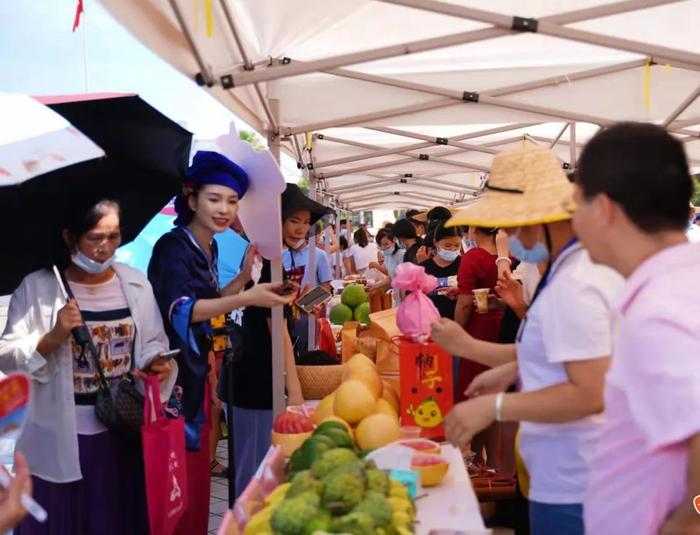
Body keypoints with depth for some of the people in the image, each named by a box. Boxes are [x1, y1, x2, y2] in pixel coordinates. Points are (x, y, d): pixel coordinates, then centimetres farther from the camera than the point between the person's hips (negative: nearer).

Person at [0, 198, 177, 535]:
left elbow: (153, 342, 8)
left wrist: (155, 362, -13)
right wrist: (54, 336, -22)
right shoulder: (36, 287, -8)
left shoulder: (136, 284, 1)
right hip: (61, 437, -2)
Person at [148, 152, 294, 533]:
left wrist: (244, 275, 3)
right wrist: (247, 299, -36)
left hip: (198, 373, 8)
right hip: (174, 374, -8)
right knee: (180, 476, -3)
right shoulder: (172, 246, -15)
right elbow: (181, 310, -27)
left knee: (197, 471, 16)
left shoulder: (208, 248, 10)